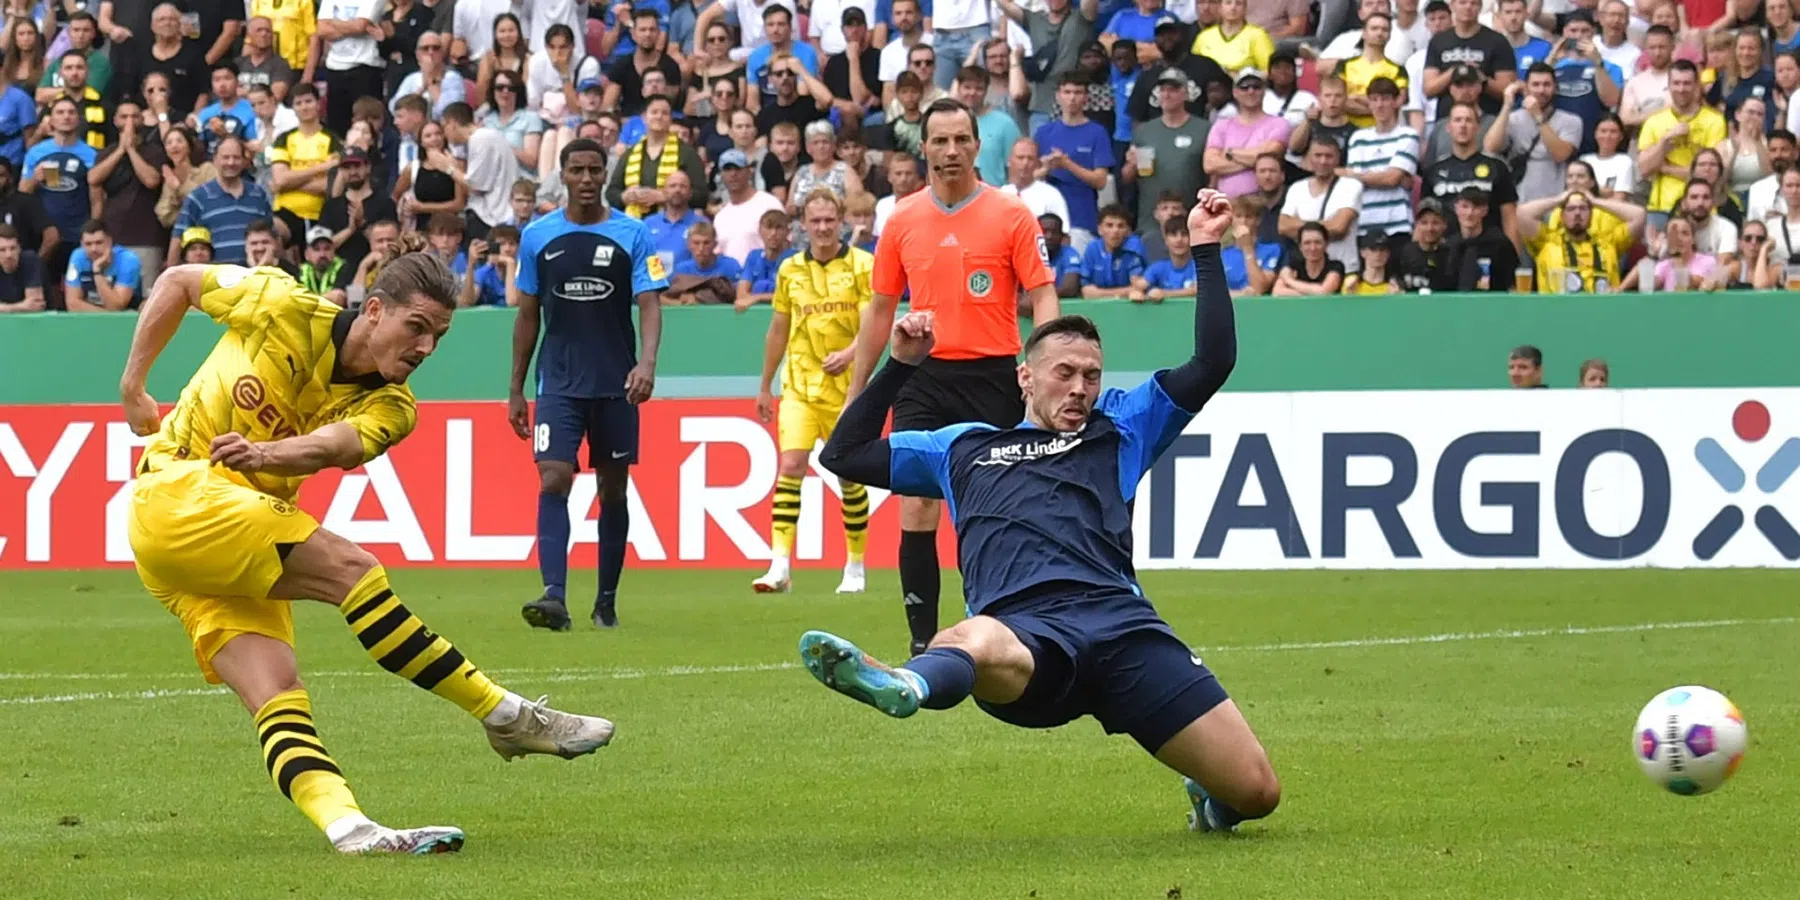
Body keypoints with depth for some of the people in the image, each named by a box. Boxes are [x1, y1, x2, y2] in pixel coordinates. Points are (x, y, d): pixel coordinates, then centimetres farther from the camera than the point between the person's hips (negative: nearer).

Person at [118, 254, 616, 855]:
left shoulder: (389, 407, 1)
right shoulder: (285, 309, -8)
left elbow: (331, 447, -22)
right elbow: (177, 282, 7)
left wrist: (266, 455, -43)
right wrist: (132, 388, 6)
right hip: (177, 492, -6)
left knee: (277, 696, -13)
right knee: (349, 568, -21)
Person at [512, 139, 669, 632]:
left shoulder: (633, 235, 0)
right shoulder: (537, 236, 5)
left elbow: (650, 305, -6)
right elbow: (527, 315, 11)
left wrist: (647, 362, -24)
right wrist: (516, 390, 10)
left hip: (616, 386, 0)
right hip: (559, 383, 0)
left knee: (613, 489, 7)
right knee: (553, 480, -15)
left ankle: (607, 600, 18)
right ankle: (554, 596, -24)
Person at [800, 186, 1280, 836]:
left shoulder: (1120, 429, 32)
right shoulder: (964, 447, 35)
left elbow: (1213, 362, 24)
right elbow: (844, 454, 41)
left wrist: (1205, 251, 23)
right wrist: (900, 366, 34)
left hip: (1117, 618, 2)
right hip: (1021, 629, -1)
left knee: (1255, 792, -10)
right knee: (977, 643, -44)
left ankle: (1209, 794, 26)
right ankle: (905, 686, -80)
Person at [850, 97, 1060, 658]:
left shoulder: (1011, 216, -1)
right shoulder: (902, 221, 7)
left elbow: (1043, 299, -3)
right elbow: (880, 309, 14)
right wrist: (856, 392, 13)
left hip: (992, 377, -2)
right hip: (924, 376, 2)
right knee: (917, 505, -8)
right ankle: (922, 639, -5)